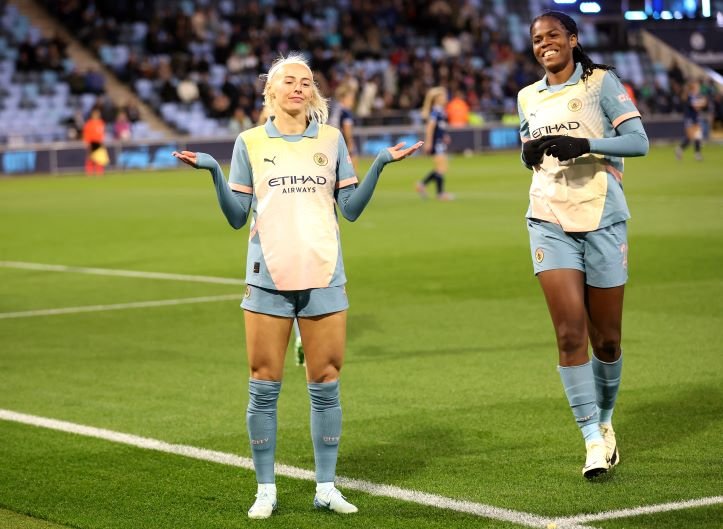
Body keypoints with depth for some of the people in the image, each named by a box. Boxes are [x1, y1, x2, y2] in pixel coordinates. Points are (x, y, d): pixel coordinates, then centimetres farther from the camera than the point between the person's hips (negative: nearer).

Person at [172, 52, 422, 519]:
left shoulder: (331, 139, 8)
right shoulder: (250, 143, 6)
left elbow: (351, 208, 8)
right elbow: (237, 216, 5)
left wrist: (380, 164, -1)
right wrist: (213, 171, -8)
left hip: (325, 278, 1)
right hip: (268, 279, -1)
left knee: (326, 385, 3)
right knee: (264, 386, 1)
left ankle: (326, 487, 13)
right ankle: (266, 489, 11)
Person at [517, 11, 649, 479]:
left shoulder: (600, 82, 0)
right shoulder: (528, 97, 13)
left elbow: (638, 141, -7)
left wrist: (585, 144, -21)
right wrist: (529, 152, 1)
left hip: (602, 220, -2)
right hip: (550, 223, 3)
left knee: (606, 339, 3)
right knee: (570, 333, -11)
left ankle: (605, 420, 29)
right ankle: (594, 441, -6)